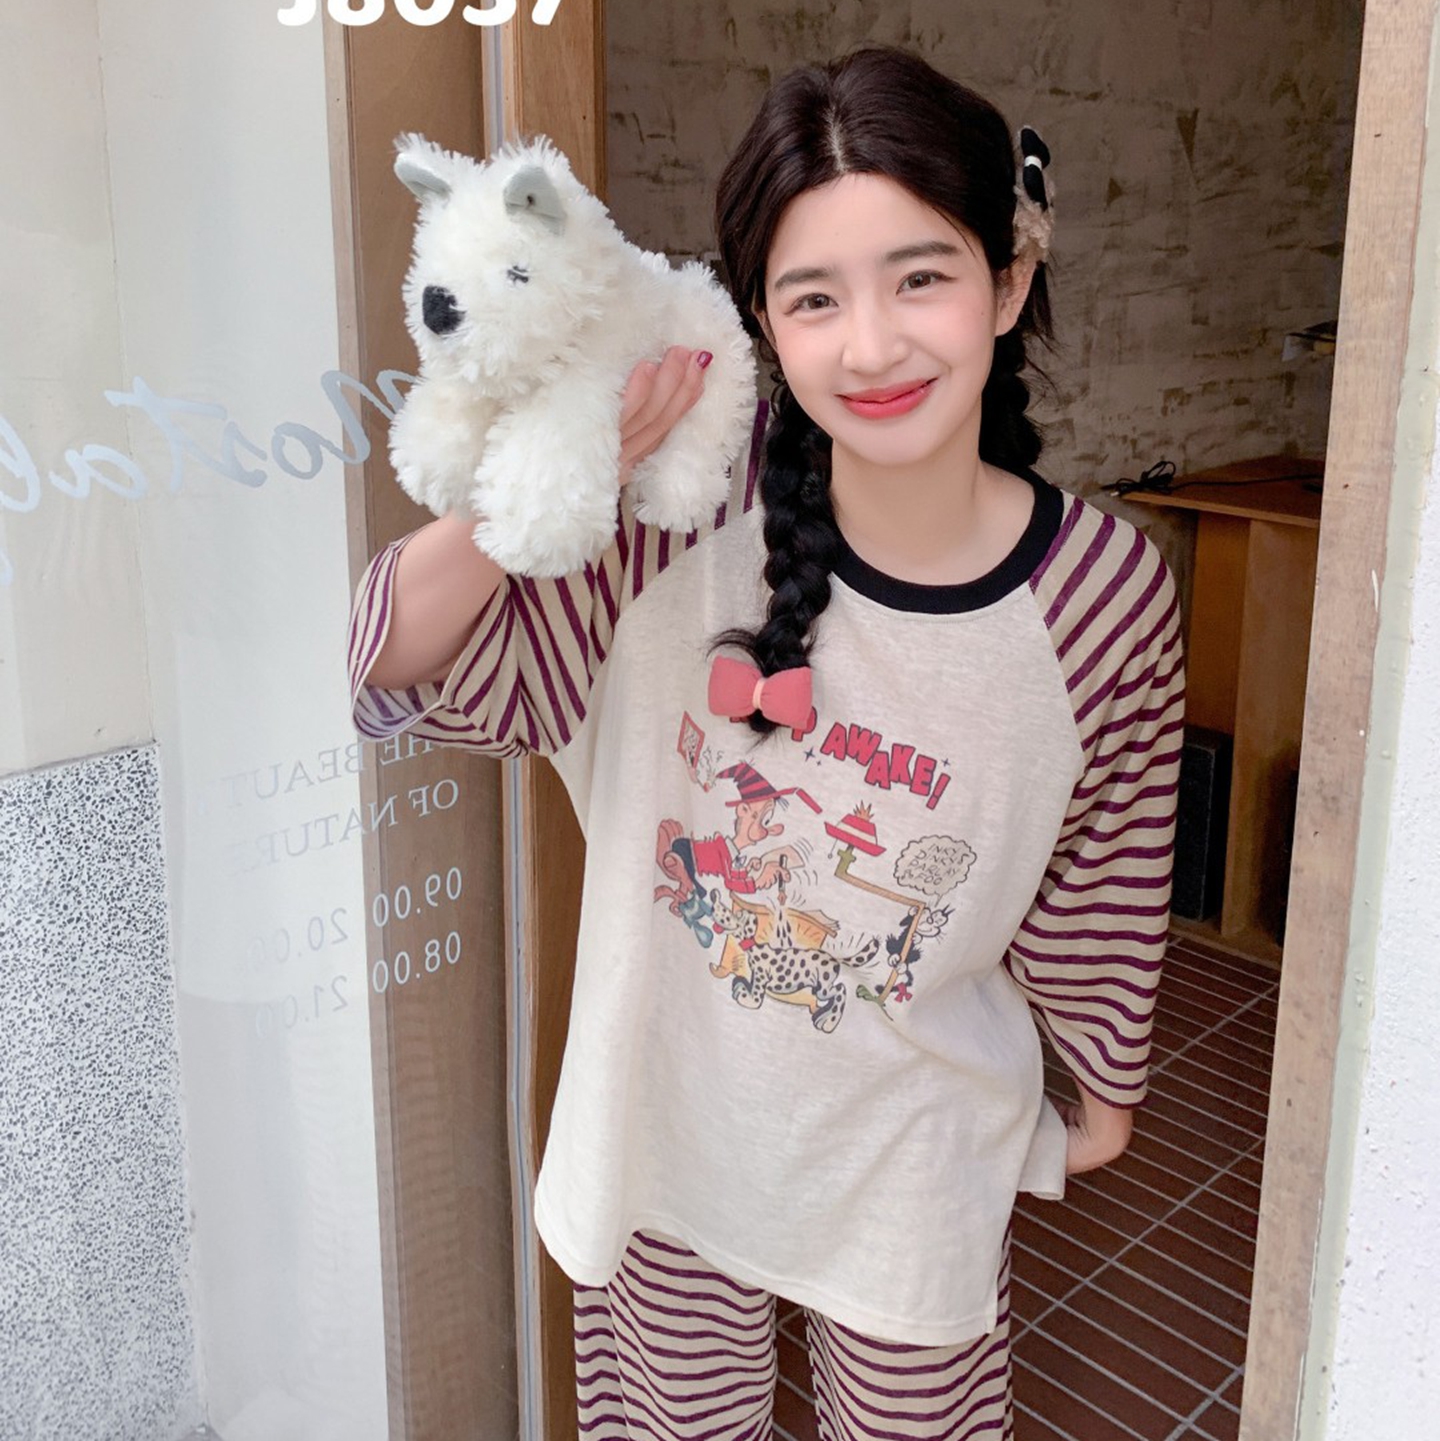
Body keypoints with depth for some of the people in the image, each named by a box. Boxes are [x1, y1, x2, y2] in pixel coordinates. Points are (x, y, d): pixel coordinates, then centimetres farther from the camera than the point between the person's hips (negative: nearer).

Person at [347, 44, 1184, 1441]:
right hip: (675, 1120, 1)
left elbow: (1097, 879, -2)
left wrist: (1105, 1087, 13)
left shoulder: (1105, 592, -19)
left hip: (913, 1157, 0)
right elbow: (406, 666, -16)